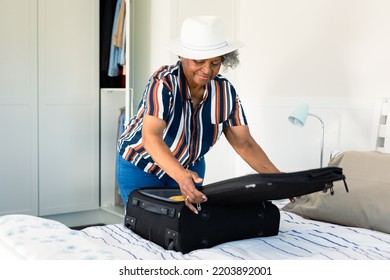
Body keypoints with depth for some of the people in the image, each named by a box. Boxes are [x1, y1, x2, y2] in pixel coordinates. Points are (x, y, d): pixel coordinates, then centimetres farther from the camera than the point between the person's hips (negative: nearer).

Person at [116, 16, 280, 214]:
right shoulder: (164, 83, -29)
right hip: (141, 168, -4)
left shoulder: (225, 91, -15)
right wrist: (180, 175, -58)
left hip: (190, 167, 4)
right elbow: (151, 136, -41)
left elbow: (244, 144, -13)